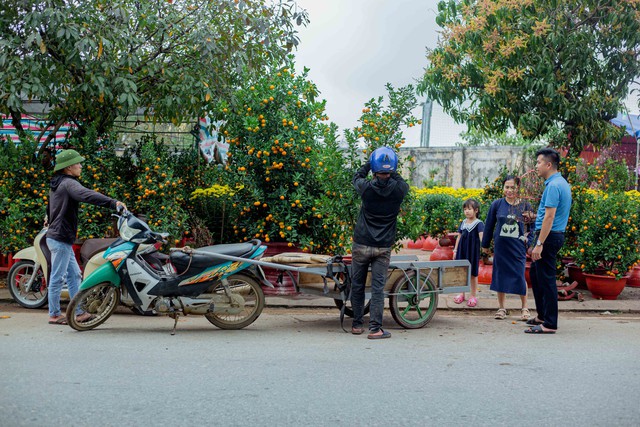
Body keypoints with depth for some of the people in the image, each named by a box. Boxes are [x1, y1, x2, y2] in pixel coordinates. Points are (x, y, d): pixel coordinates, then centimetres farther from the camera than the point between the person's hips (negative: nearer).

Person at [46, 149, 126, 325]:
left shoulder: (57, 184, 17)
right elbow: (86, 195, -35)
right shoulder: (68, 183, -15)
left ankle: (78, 312, 15)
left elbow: (50, 206, 34)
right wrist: (112, 203, -45)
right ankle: (54, 315, 6)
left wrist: (50, 219, 52)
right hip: (61, 238, -11)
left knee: (74, 275, 12)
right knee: (57, 277, -2)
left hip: (57, 236, 11)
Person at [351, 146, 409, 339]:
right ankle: (375, 328, -1)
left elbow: (357, 177, 13)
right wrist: (391, 172, 22)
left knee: (357, 285, 11)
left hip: (361, 244, 0)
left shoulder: (366, 187, -12)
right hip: (383, 247, 0)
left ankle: (357, 324, 19)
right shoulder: (399, 189, -10)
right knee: (378, 287, 2)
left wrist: (369, 163, 23)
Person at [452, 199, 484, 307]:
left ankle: (474, 296, 16)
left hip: (473, 252, -5)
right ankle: (462, 294, 25)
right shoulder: (463, 223, 8)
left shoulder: (479, 224, -10)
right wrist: (455, 250, 12)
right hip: (462, 251, 5)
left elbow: (481, 236, -23)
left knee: (473, 274, 5)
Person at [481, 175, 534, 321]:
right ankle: (501, 308, 19)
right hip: (500, 247, 1)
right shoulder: (497, 205, 0)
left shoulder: (525, 206, 0)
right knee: (500, 275, 6)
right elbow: (489, 225, 8)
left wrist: (529, 243, -3)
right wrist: (485, 245, 11)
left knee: (519, 276, -2)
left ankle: (525, 308, 14)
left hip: (518, 248, -1)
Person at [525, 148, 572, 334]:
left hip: (549, 235, -11)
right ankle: (542, 315, 27)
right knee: (535, 273, 19)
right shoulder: (562, 183, 13)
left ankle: (549, 324, 1)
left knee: (546, 279, -5)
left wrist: (539, 244, -24)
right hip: (555, 235, 11)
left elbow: (549, 217, -23)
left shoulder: (553, 186, -19)